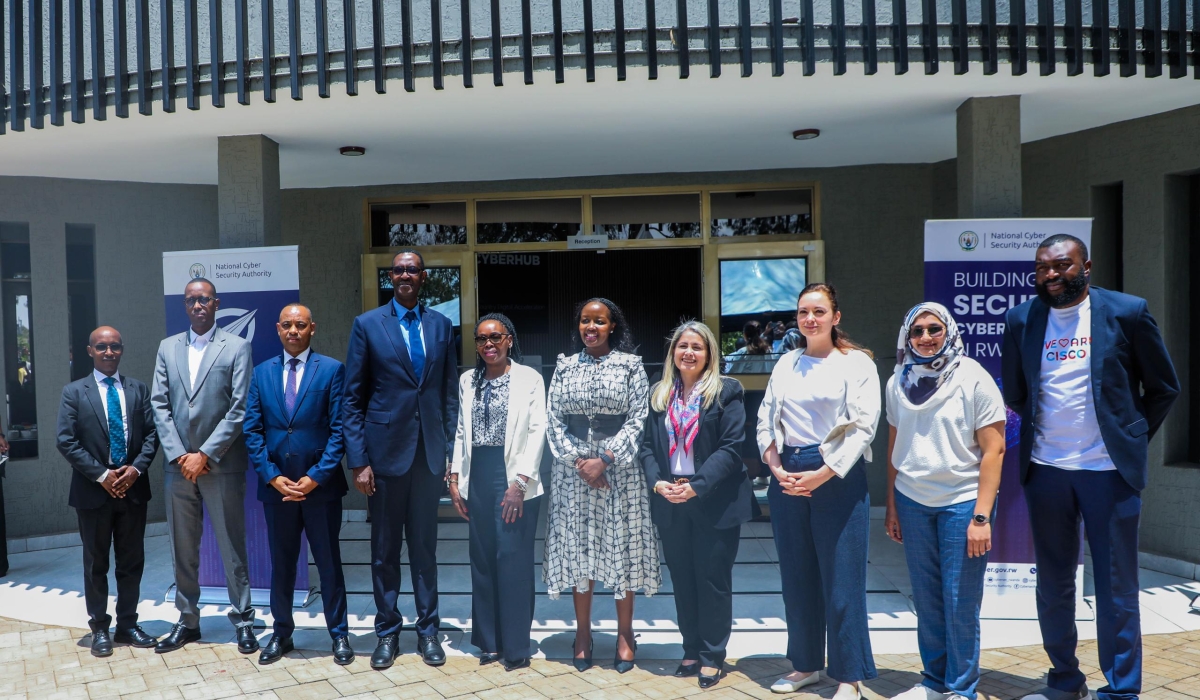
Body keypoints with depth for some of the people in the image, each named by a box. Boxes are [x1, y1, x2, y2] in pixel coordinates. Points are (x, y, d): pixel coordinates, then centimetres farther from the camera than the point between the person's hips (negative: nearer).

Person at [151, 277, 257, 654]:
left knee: (232, 546, 3)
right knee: (182, 548, 11)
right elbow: (159, 405, 6)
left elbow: (239, 409, -8)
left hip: (222, 465, -4)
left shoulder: (237, 347, -1)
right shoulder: (168, 348, 11)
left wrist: (205, 455, -11)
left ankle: (242, 619, 14)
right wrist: (178, 455, -6)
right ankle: (187, 620, 24)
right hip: (179, 465, 4)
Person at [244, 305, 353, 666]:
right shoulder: (262, 372, 7)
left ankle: (339, 634, 21)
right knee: (281, 563, 14)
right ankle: (281, 633, 29)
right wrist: (272, 476, -7)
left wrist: (316, 476, -13)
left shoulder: (332, 369, -2)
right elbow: (253, 430, 4)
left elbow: (339, 429, -7)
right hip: (276, 486, 3)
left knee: (329, 562, 8)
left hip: (321, 485, -3)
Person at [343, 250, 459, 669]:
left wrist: (451, 451, 3)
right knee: (384, 549, 9)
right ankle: (387, 632, 24)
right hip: (386, 451, -2)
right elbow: (352, 398, -2)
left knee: (425, 546, 11)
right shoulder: (368, 325, -1)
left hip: (430, 454, 2)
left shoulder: (441, 326, 7)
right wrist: (358, 461, -7)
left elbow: (450, 394, 8)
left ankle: (427, 630, 24)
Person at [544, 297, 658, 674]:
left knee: (622, 548, 3)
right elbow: (553, 419, 4)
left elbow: (638, 418, -5)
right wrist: (578, 460, -9)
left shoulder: (630, 365, 2)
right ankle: (583, 633, 18)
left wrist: (605, 459, -14)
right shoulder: (564, 367, 9)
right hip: (573, 470, 2)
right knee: (577, 550, 5)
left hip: (619, 470, -2)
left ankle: (625, 635, 16)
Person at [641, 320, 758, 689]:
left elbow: (731, 447, -11)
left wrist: (697, 486, -19)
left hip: (715, 502, -4)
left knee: (713, 580, 5)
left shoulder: (726, 391, -4)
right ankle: (691, 649, 26)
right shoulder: (659, 394, 10)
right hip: (670, 504, 4)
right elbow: (648, 445, 8)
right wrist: (657, 482, -10)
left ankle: (712, 655, 18)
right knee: (683, 579, 13)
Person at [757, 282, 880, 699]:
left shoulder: (856, 363, -2)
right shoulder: (787, 364, 12)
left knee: (841, 581, 0)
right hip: (787, 479, 5)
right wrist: (777, 468, -4)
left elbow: (862, 426, -10)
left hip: (837, 477, -5)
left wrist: (821, 475, -15)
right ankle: (806, 665, 26)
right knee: (797, 578, 11)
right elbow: (765, 420, 11)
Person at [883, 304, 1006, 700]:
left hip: (962, 502, -3)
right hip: (912, 502, 4)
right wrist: (891, 507, 11)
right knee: (926, 601, 10)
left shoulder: (973, 378, -6)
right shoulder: (898, 382, 6)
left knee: (960, 604, 2)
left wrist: (981, 517, -13)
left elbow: (993, 449, -8)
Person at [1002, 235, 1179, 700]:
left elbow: (1163, 387, 5)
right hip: (1045, 470, 3)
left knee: (1117, 589, 4)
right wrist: (1038, 435, 8)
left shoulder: (1127, 312, -3)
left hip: (1109, 470, -2)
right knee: (1053, 586, 12)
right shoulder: (1022, 320, 3)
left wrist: (1132, 439, 5)